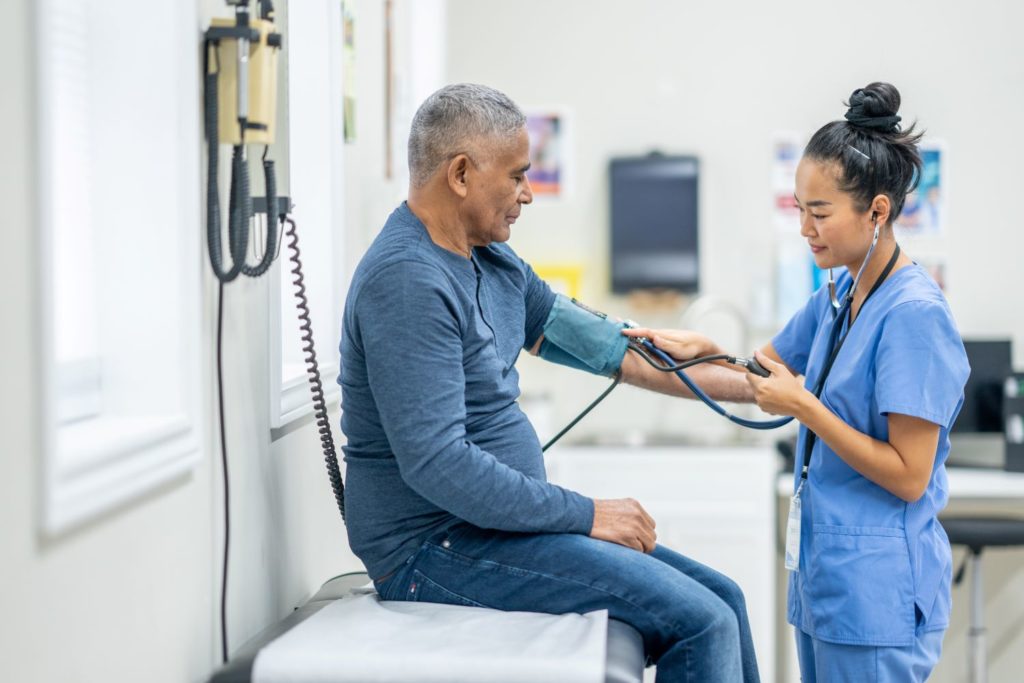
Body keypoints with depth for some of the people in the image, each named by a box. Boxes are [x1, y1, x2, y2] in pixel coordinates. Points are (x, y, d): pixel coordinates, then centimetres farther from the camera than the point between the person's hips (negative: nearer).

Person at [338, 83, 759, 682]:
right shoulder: (410, 282, -21)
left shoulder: (493, 262, 10)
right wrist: (585, 515, -19)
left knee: (722, 597, 8)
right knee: (701, 621, -17)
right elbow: (437, 464, -26)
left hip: (492, 522, 10)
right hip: (438, 545, -10)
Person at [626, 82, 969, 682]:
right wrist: (705, 352, 2)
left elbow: (908, 477, -19)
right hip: (823, 570, 8)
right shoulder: (838, 296, 7)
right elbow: (763, 375, 21)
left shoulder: (914, 315, -18)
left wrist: (804, 406, -20)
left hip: (878, 591, -8)